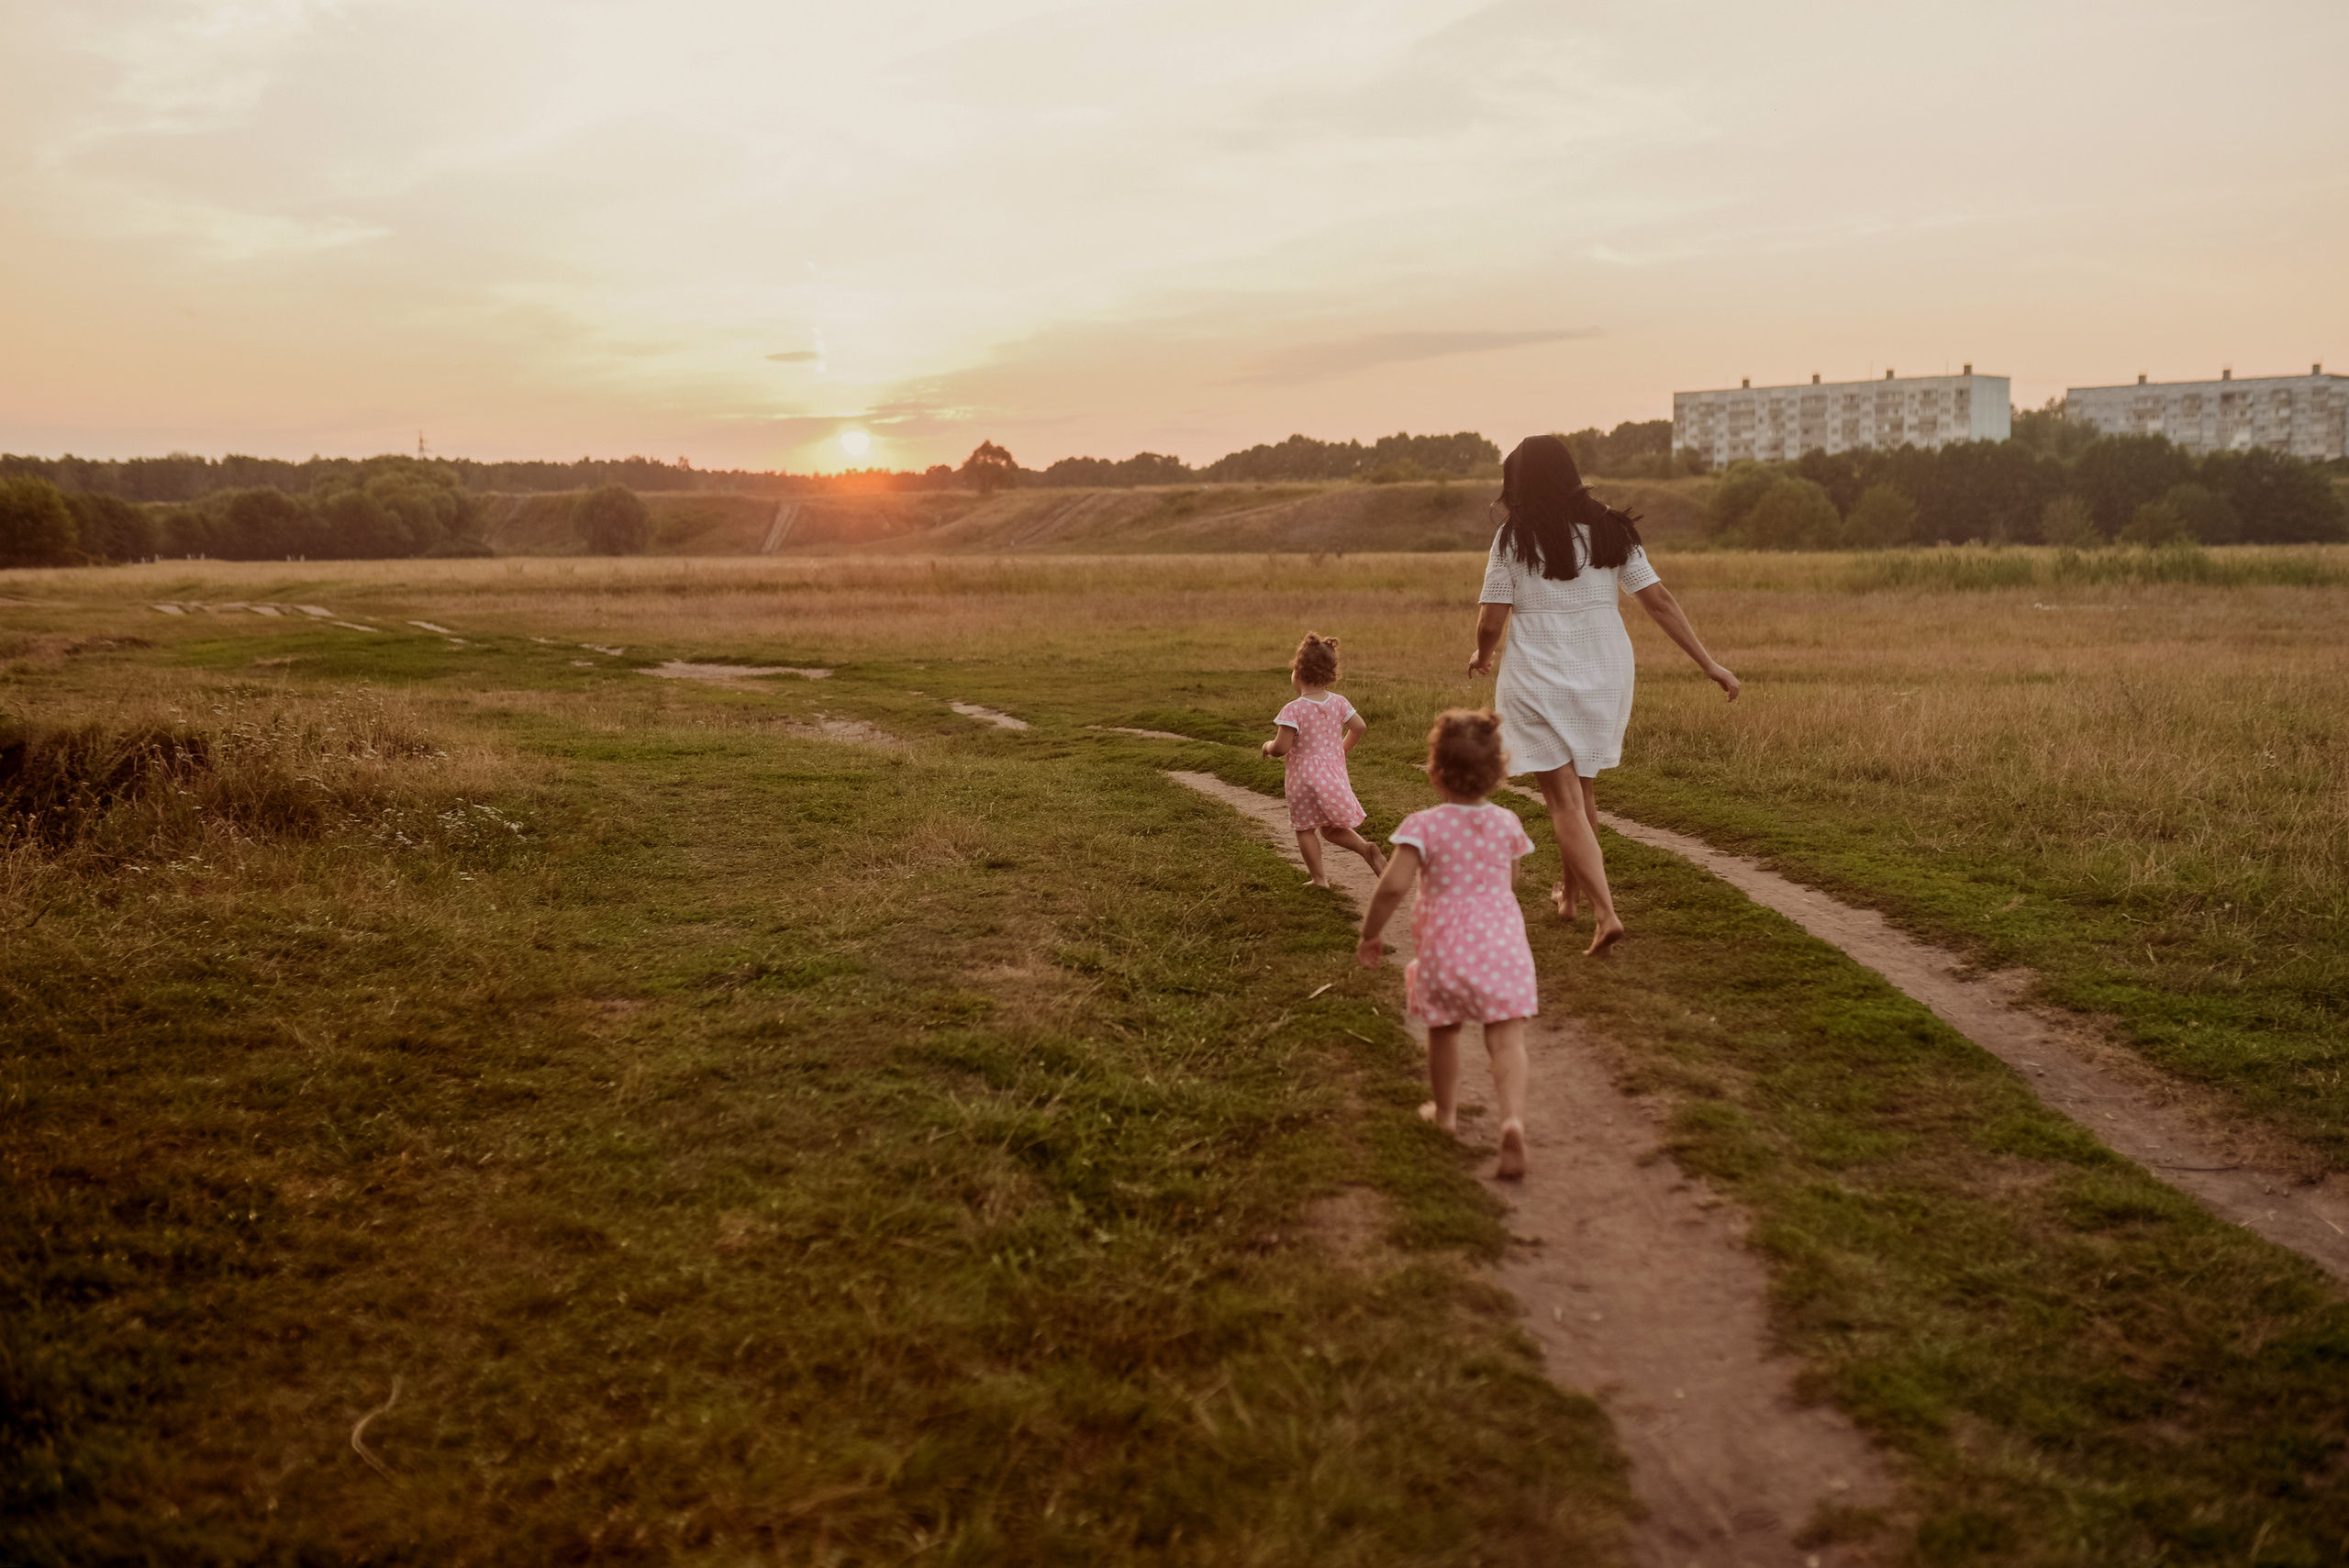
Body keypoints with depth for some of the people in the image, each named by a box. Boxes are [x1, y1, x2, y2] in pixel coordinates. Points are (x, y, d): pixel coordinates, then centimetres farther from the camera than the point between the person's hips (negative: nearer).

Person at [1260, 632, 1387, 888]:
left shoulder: (1294, 710, -19)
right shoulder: (1338, 703, -2)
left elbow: (1282, 747, -22)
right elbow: (1359, 727, 1)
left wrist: (1268, 746, 1)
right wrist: (1343, 749, 17)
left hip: (1304, 775, -6)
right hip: (1334, 771, 6)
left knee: (1305, 828, 11)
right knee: (1331, 828, 18)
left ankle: (1319, 877, 13)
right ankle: (1366, 848, -4)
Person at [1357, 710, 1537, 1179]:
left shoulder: (1424, 826, -11)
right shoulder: (1507, 823, 2)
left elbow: (1393, 886, -19)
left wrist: (1370, 934, -6)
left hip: (1444, 946, -1)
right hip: (1502, 942, 1)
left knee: (1443, 1031, 21)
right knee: (1507, 1039, -2)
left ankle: (1445, 1111, 40)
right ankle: (1513, 1120, -25)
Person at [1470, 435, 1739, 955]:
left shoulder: (1514, 537, -8)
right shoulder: (1610, 531, 2)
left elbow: (1490, 622, -10)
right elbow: (1659, 600, -1)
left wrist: (1482, 655, 12)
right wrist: (1709, 663, 2)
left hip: (1538, 678, -5)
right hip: (1604, 676, 5)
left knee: (1564, 800, -2)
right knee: (1583, 788, 21)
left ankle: (1604, 911, -14)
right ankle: (1571, 893, 38)